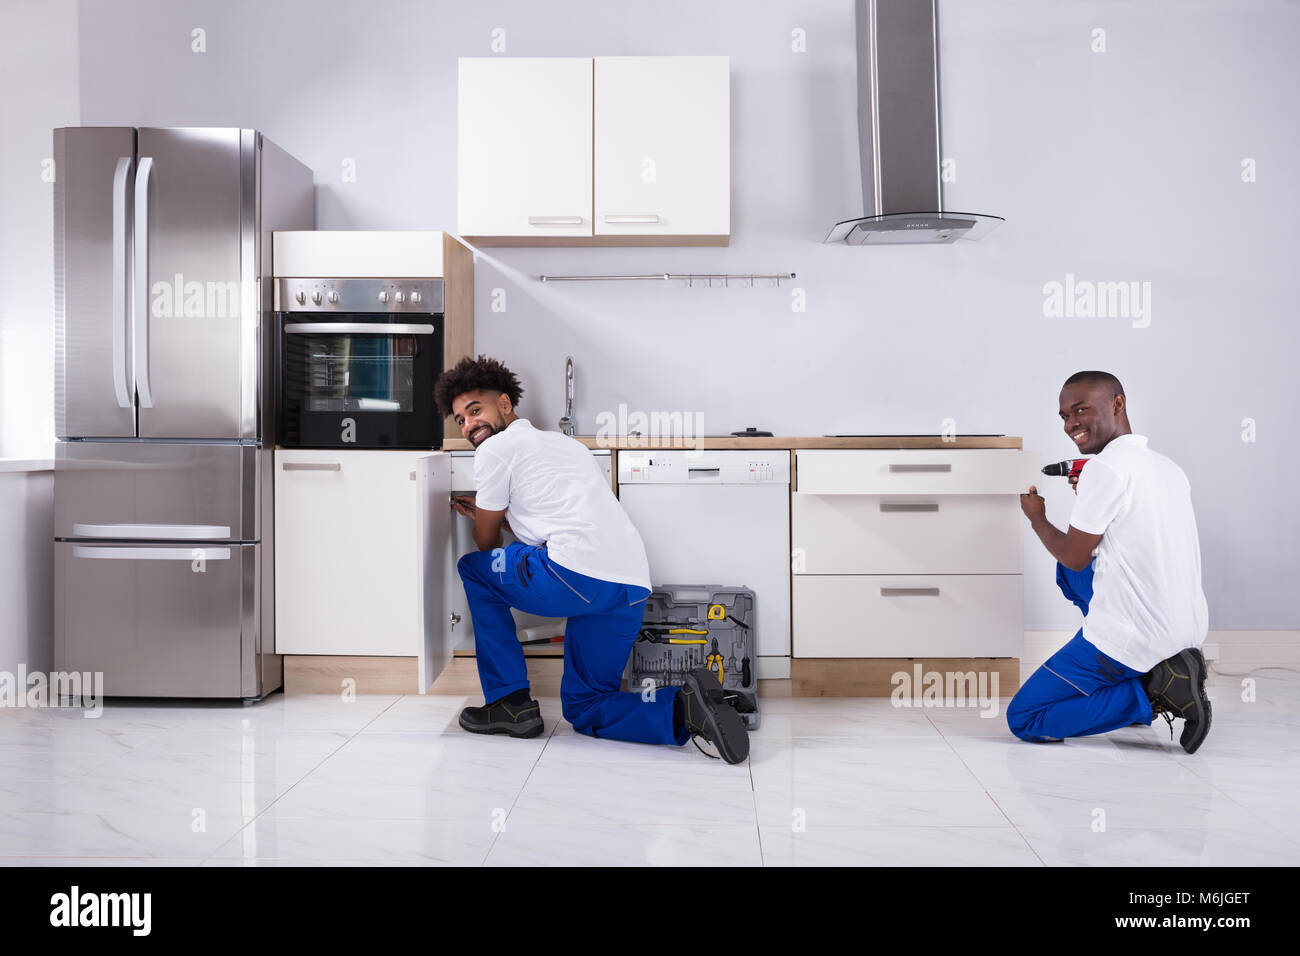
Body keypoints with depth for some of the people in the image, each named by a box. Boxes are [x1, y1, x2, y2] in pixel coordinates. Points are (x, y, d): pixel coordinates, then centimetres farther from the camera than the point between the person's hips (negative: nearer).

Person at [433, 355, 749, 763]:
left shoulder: (497, 446, 7)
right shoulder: (562, 442, 31)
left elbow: (487, 542, 16)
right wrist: (493, 513, 49)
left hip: (578, 574, -8)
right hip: (633, 589, 8)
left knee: (474, 569, 19)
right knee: (582, 707, 20)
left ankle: (510, 701, 14)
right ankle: (684, 706, -5)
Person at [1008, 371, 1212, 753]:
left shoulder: (1104, 468, -16)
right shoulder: (1169, 467, 9)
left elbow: (1074, 557, -9)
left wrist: (1036, 517, 9)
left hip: (1132, 638, -8)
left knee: (1022, 719, 3)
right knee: (1069, 573, 29)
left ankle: (1156, 689, -9)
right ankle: (1163, 669, 15)